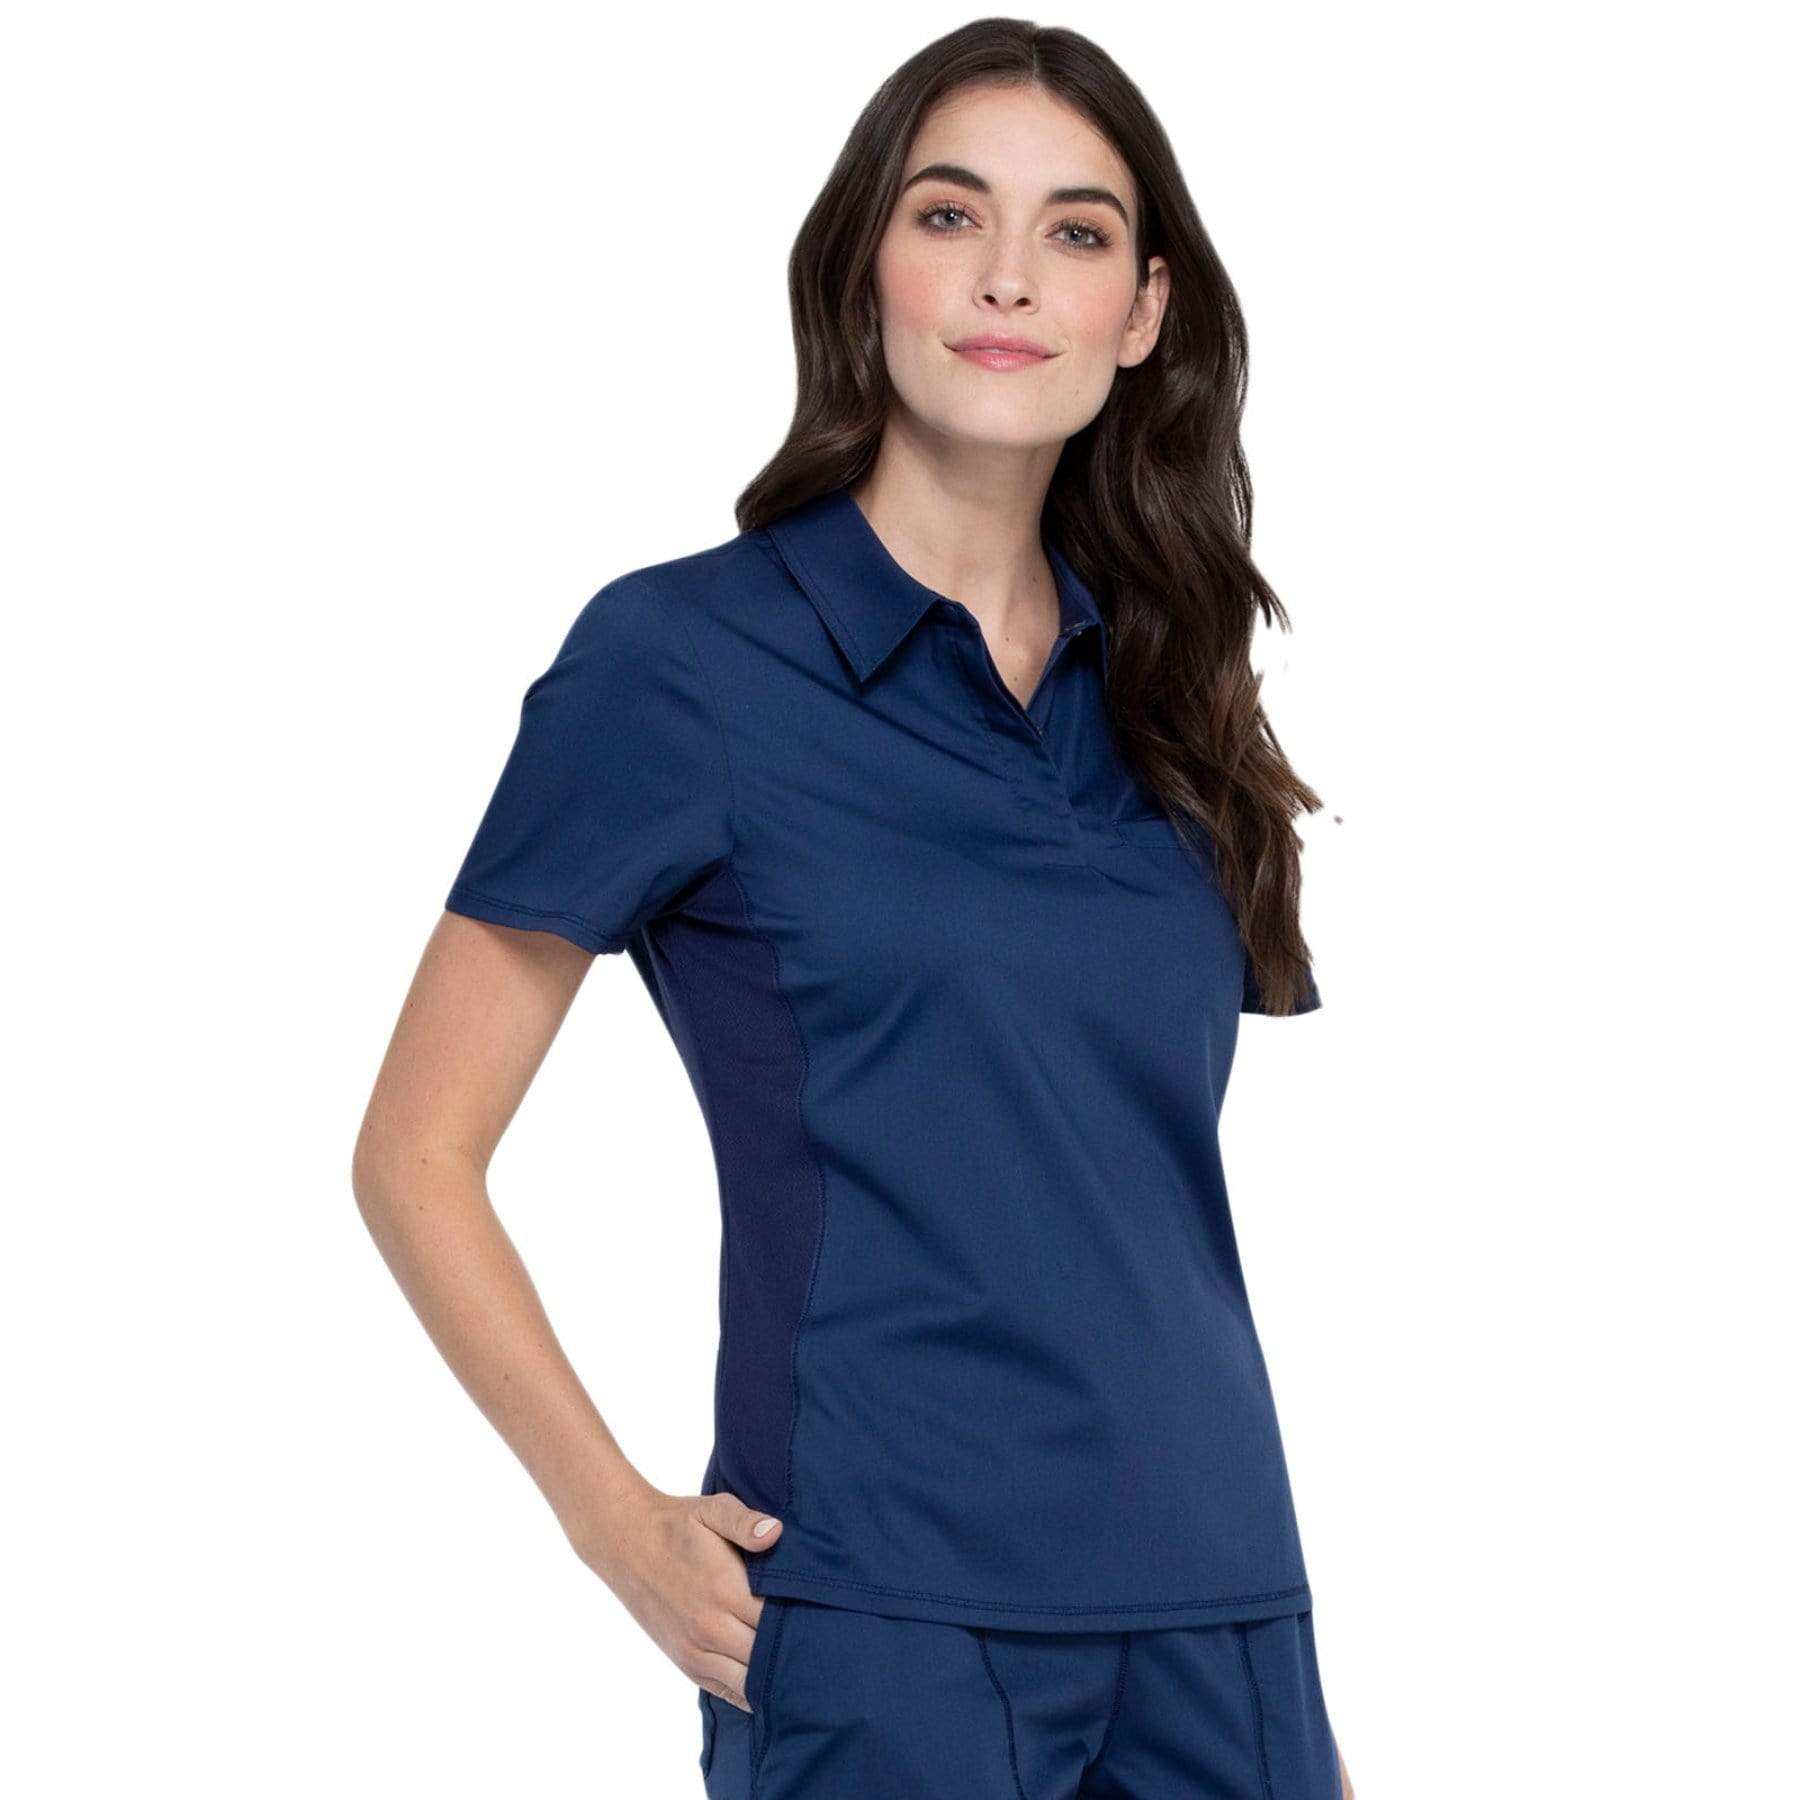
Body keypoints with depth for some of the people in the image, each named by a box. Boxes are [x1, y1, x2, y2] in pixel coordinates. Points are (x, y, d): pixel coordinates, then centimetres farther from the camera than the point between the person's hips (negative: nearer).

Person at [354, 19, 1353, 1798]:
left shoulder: (1156, 693, 11)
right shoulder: (681, 653, -4)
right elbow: (417, 1155, -2)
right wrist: (624, 1529, -10)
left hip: (1217, 1619, 5)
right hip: (881, 1634, -5)